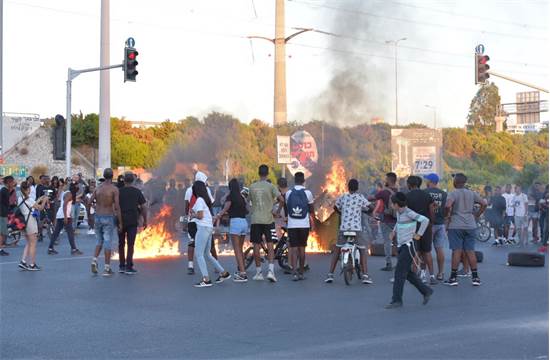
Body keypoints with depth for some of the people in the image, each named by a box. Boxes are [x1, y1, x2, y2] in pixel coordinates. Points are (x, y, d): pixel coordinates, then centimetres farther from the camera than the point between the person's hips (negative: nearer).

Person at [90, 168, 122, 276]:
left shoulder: (98, 188, 6)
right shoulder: (114, 189, -9)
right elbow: (117, 207, -14)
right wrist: (120, 223, -9)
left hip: (98, 217, 4)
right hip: (109, 218, -4)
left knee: (99, 241, 19)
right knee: (107, 243, 1)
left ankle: (94, 261, 0)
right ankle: (107, 269, 4)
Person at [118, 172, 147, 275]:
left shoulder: (119, 191, 2)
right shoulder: (137, 192, 0)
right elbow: (143, 207, -1)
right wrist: (145, 220, 6)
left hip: (121, 221, 1)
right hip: (132, 221, -1)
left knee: (121, 244, 12)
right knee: (130, 244, 0)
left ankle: (121, 266, 14)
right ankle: (129, 267, -3)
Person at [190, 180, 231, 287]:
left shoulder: (199, 200, -9)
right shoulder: (206, 199, 19)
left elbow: (200, 215, -15)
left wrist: (193, 215, 2)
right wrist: (194, 212, 12)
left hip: (203, 228, -9)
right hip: (209, 227, 9)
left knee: (198, 254, -9)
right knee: (207, 254, 17)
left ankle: (206, 280, -14)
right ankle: (223, 273, 19)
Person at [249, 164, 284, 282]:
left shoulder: (252, 187, 5)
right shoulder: (270, 186, -4)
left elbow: (251, 202, 13)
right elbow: (281, 199, -14)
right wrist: (278, 211, 2)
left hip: (255, 220, 2)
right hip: (268, 219, -2)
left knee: (256, 246, 7)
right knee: (270, 246, 2)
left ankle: (258, 272, 11)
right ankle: (270, 270, -12)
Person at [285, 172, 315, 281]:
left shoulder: (288, 193, 0)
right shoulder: (308, 193, -3)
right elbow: (311, 210, 8)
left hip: (292, 224, 0)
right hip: (304, 225, 0)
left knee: (294, 248, 1)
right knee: (302, 248, 10)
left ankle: (294, 272, -13)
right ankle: (301, 272, 15)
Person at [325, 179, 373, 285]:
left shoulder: (342, 197, 9)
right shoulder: (361, 198, 1)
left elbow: (336, 208, 24)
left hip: (343, 228, 2)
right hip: (357, 228, -2)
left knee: (337, 249, 13)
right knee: (363, 249, 9)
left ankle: (330, 274, 8)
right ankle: (365, 275, -1)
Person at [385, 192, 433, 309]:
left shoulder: (409, 213, -15)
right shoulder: (398, 212, 10)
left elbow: (425, 220, -23)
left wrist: (419, 234, -17)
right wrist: (394, 232, 20)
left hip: (409, 245, -9)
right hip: (401, 246, 9)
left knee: (399, 272, -10)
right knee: (408, 273, 12)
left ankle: (397, 300, -7)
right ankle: (426, 291, 24)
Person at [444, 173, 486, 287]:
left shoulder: (452, 194, -7)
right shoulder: (472, 193, 9)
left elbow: (448, 206, -24)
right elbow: (484, 204, 7)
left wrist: (446, 215, -7)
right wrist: (477, 215, 13)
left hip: (456, 226, -4)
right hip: (471, 226, 4)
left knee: (456, 251, -3)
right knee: (471, 252, 7)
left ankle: (453, 278, 0)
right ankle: (475, 277, 7)